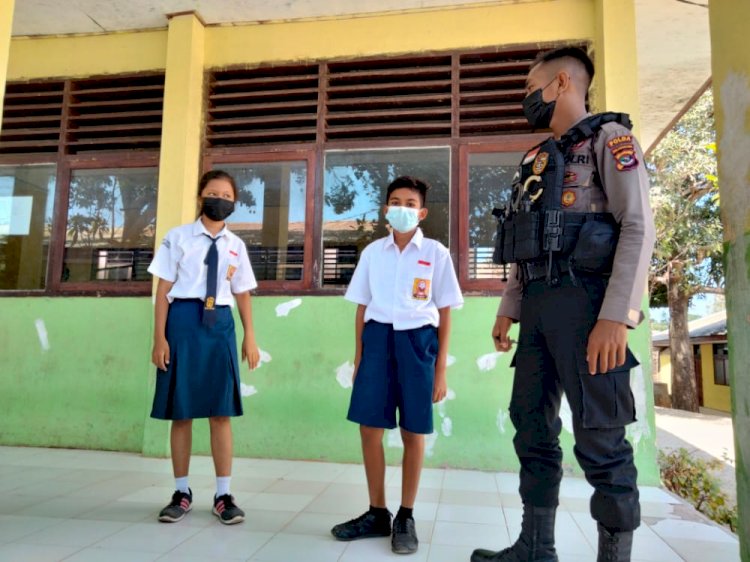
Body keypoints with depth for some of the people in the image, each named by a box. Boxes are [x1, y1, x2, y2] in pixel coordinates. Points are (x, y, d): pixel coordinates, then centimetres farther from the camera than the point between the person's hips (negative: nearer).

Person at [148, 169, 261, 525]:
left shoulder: (236, 246, 9)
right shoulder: (178, 237, 1)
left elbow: (242, 294, 12)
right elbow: (163, 290, -1)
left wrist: (250, 337, 7)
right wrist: (159, 337, -7)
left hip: (220, 323, 2)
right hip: (184, 320, -2)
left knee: (221, 412, 4)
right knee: (181, 411, 7)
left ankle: (223, 495, 15)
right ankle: (182, 492, 22)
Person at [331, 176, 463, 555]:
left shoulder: (436, 253, 2)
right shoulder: (372, 252, 9)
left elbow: (444, 313, 2)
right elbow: (362, 308, 12)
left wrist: (441, 370, -1)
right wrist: (358, 358, 8)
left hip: (418, 340, -2)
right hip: (378, 338, 2)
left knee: (413, 433, 5)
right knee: (369, 428, 3)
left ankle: (406, 517, 22)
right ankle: (377, 513, 22)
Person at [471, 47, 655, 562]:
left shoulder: (608, 137, 1)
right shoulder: (539, 159, 23)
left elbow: (639, 227, -11)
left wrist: (616, 316, -21)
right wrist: (508, 310, 15)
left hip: (585, 302, -8)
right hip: (538, 307, 8)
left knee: (600, 440, -3)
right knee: (533, 428, 10)